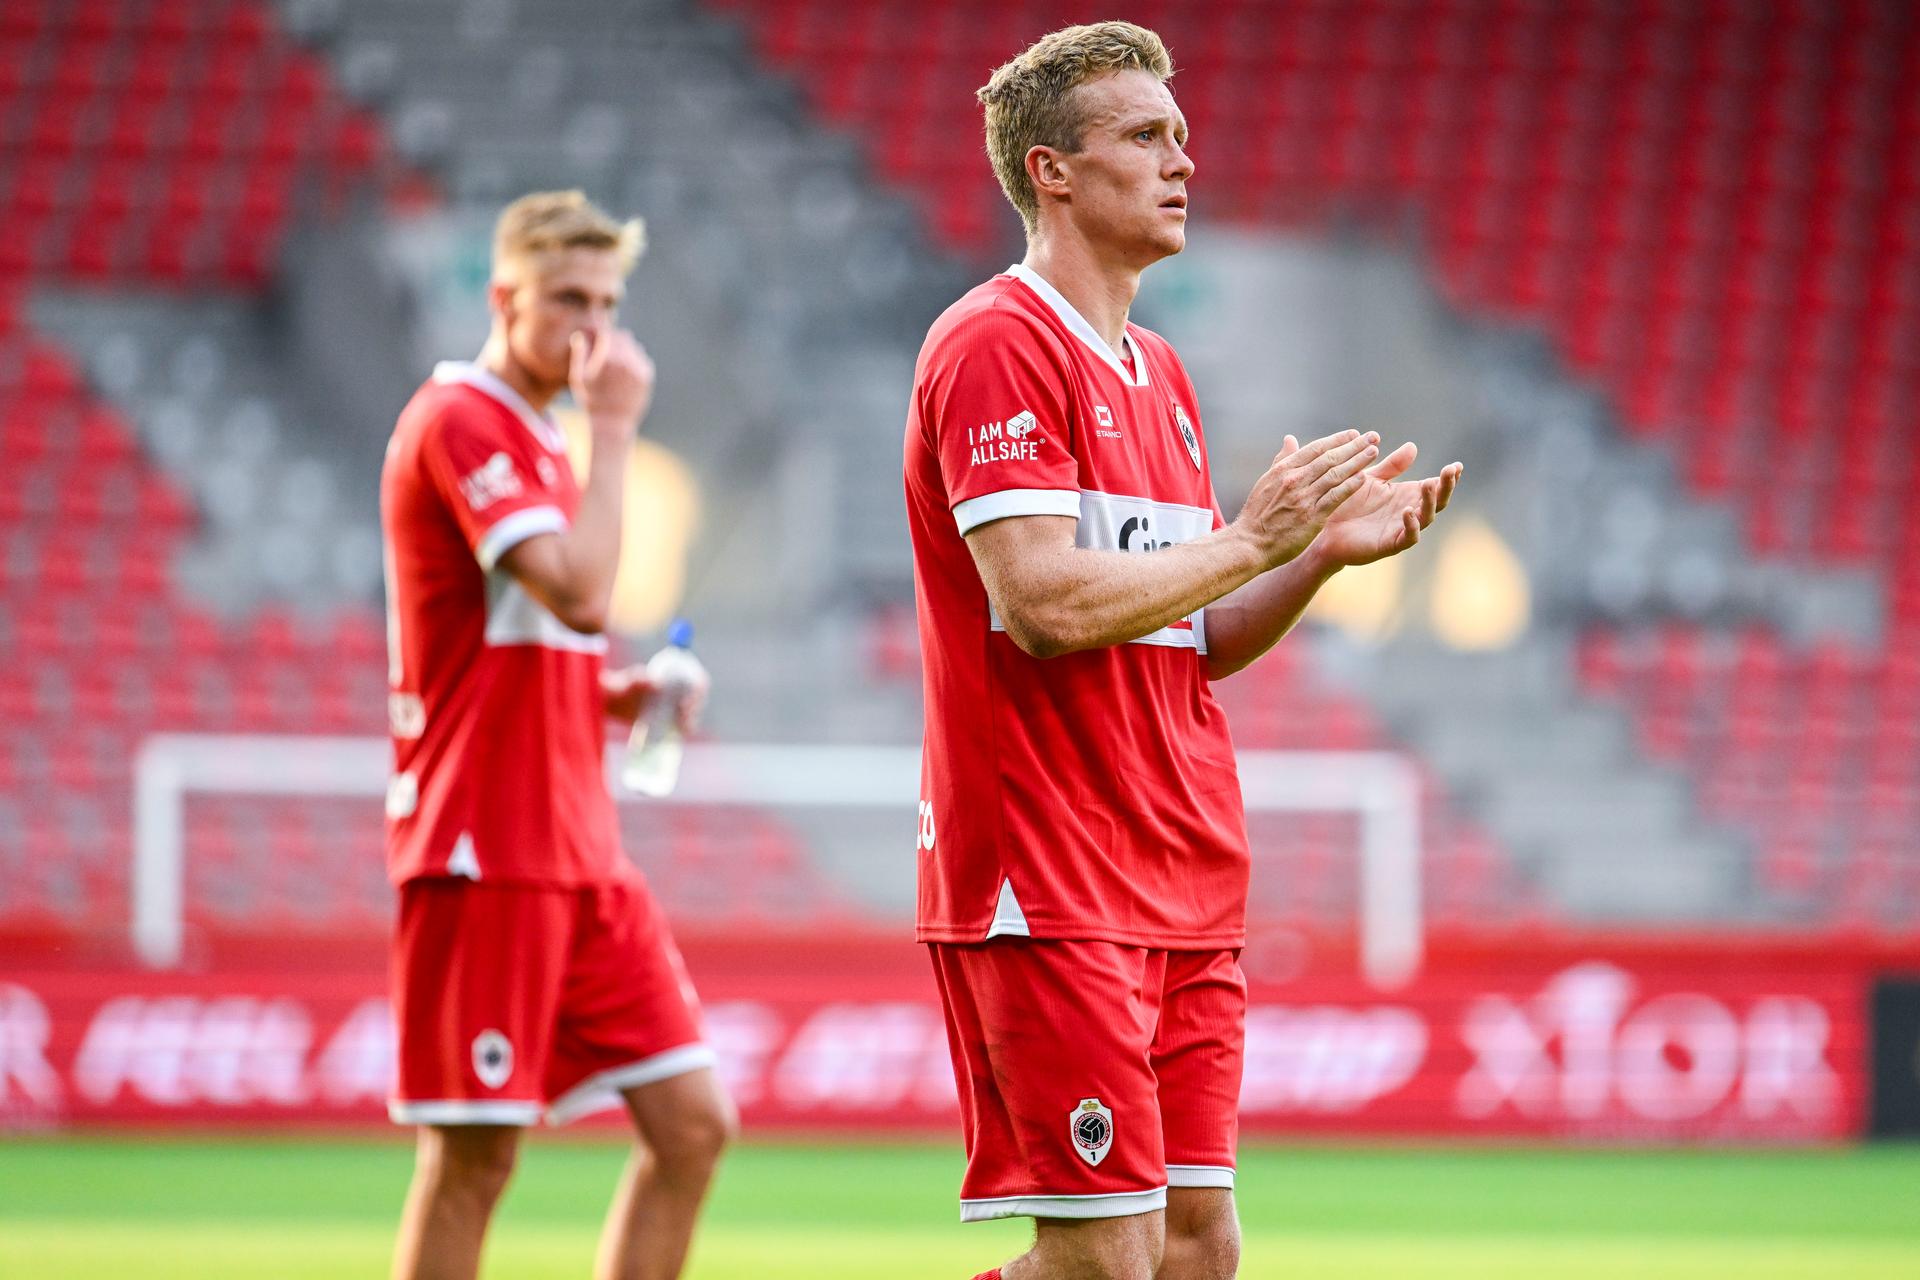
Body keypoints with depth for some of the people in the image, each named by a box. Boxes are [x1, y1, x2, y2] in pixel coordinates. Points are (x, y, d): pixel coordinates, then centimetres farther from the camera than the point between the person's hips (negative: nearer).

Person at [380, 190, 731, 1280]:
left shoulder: (536, 439, 19)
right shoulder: (461, 422, -11)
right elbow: (581, 594, -24)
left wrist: (611, 696, 9)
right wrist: (614, 431, -15)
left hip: (580, 851, 9)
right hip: (486, 850, -9)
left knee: (694, 1125, 2)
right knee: (474, 1155, -7)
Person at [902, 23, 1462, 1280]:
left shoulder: (1159, 373, 19)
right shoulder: (997, 346, -9)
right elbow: (1048, 603, -19)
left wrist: (1327, 548, 6)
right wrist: (1251, 539, -11)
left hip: (1187, 892, 9)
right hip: (1050, 888, -9)